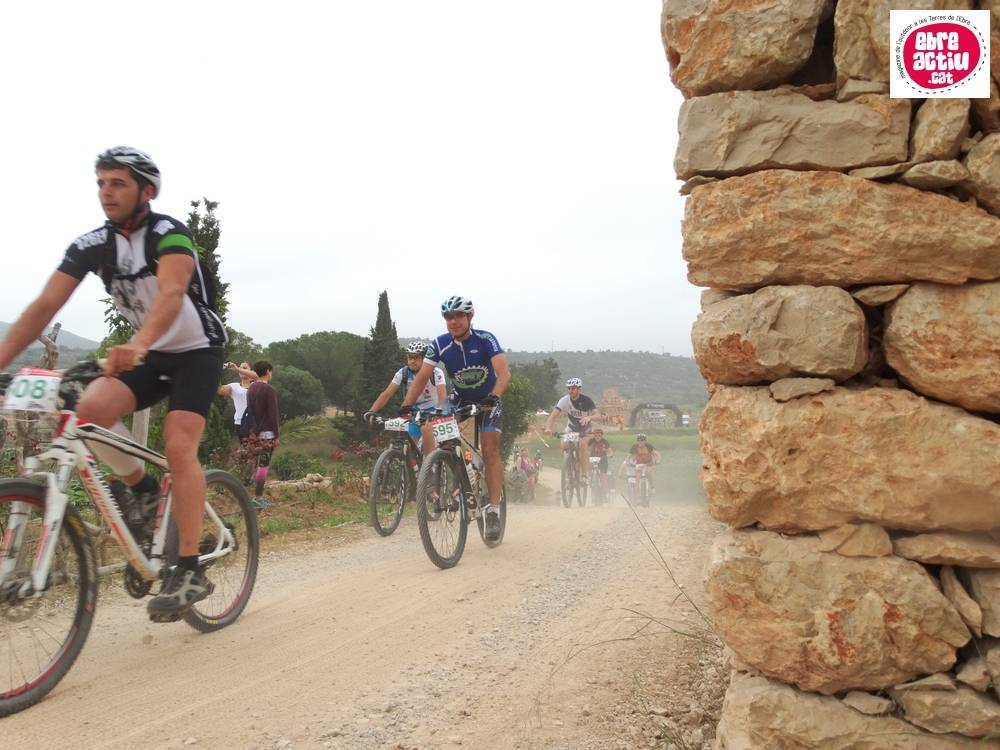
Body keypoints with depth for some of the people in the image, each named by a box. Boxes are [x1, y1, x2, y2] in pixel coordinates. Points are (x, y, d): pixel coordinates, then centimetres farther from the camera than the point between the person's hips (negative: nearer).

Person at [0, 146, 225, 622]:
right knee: (89, 411, -22)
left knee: (178, 446, -21)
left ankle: (190, 571, -16)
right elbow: (44, 306, -11)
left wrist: (136, 345, -57)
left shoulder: (168, 233, -20)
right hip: (149, 355, 5)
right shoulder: (90, 245, -4)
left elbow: (171, 294, -39)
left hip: (196, 351, -5)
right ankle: (143, 491, 4)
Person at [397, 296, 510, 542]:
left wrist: (493, 397, -52)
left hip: (489, 401, -3)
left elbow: (504, 372, -34)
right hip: (461, 399, 3)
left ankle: (494, 511, -14)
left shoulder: (485, 339, -23)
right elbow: (422, 376, -19)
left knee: (490, 450, -15)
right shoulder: (439, 344, -16)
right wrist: (406, 405, -33)